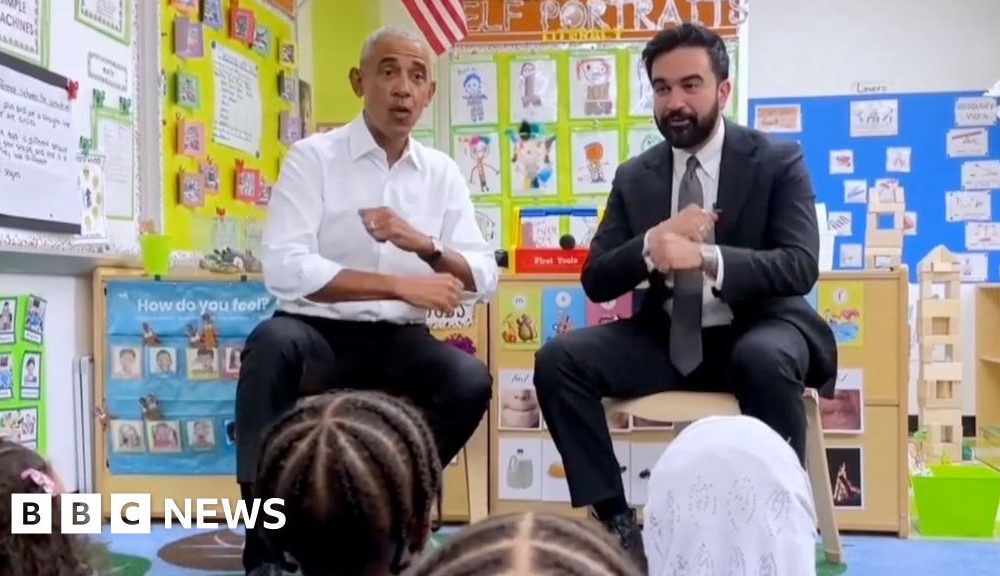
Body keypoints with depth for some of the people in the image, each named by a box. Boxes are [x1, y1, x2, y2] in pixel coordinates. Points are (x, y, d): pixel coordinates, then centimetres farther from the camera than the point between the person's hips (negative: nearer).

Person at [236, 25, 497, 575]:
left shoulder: (443, 173, 9)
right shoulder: (312, 157, -3)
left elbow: (483, 278, 3)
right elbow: (284, 268, -16)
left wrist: (423, 244, -18)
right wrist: (403, 285, -18)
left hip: (400, 342, 3)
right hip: (318, 334, -3)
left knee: (471, 381, -26)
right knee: (272, 343, -35)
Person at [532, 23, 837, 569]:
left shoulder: (778, 160, -3)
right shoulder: (634, 176, 6)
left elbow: (799, 266, -15)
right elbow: (596, 281, 1)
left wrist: (706, 257, -32)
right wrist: (652, 244, -20)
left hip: (756, 330, -3)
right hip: (667, 337, 4)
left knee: (765, 361, -38)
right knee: (559, 359, -17)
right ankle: (612, 517, -11)